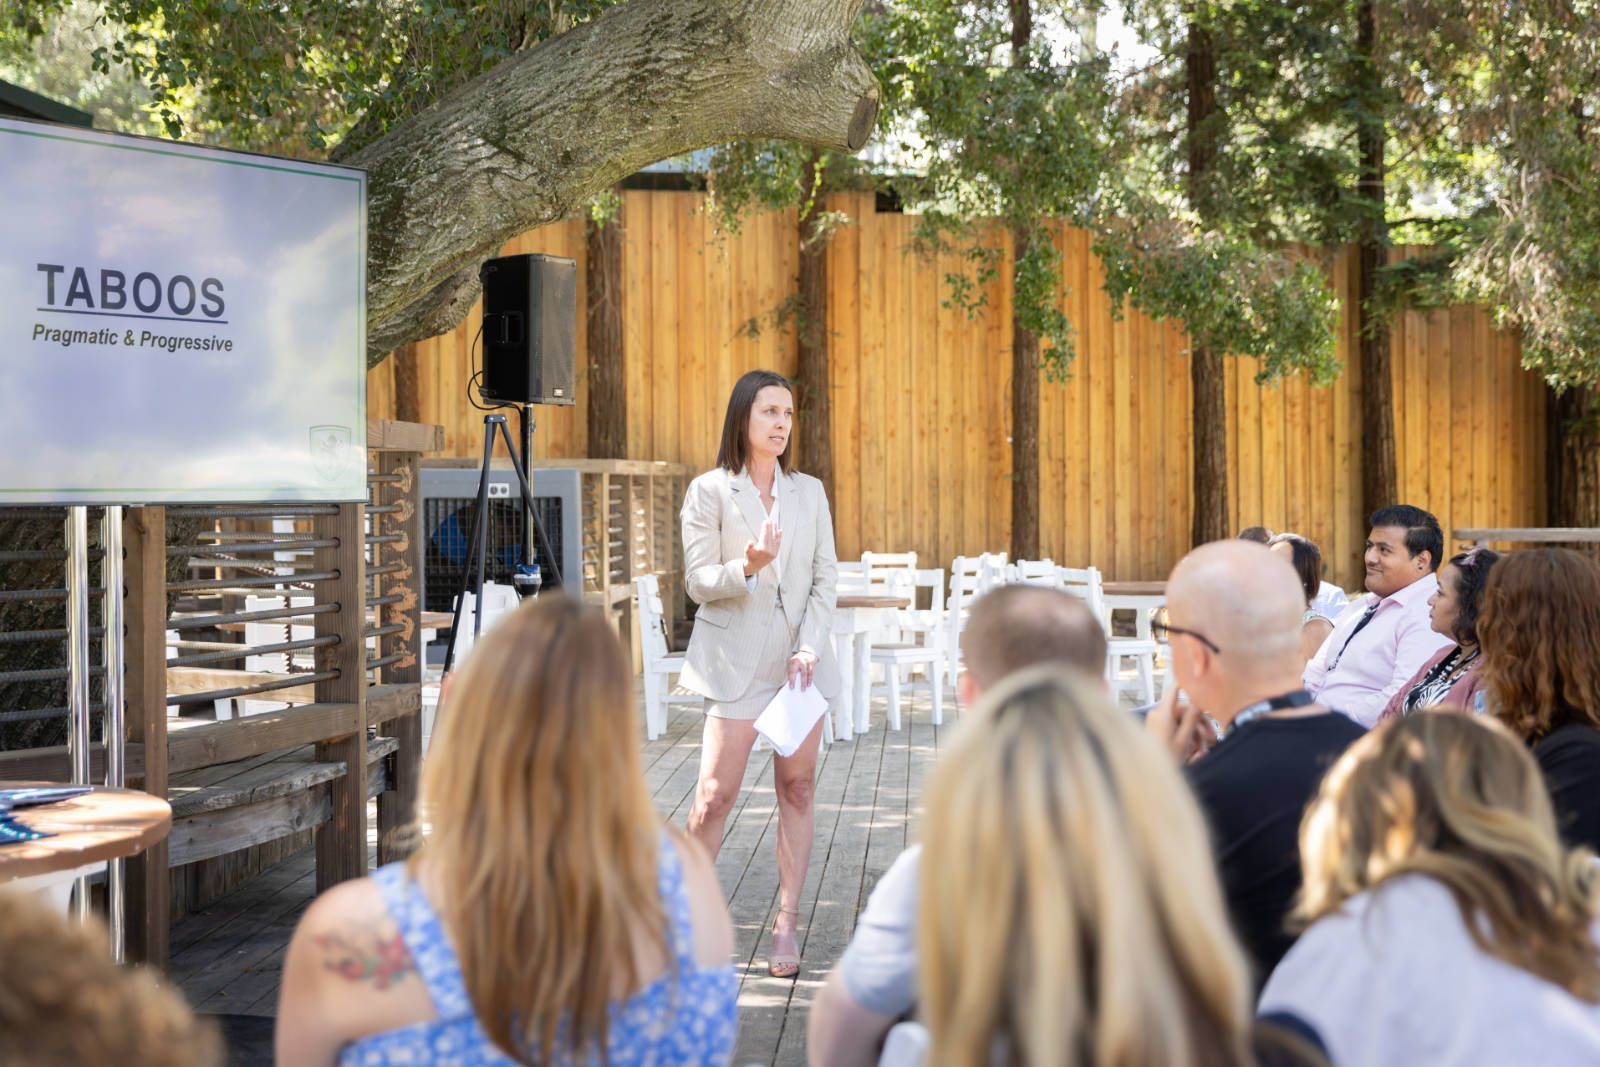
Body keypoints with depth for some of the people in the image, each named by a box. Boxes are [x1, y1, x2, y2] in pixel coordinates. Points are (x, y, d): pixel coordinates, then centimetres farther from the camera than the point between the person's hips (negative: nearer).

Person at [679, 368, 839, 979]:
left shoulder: (809, 492, 10)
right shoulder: (710, 492, 0)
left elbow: (826, 579, 7)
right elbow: (698, 582, -3)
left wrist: (810, 649, -6)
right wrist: (747, 567, -22)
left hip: (802, 655, 4)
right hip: (736, 658, -4)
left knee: (798, 789, 4)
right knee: (715, 794, -7)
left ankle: (787, 925, 12)